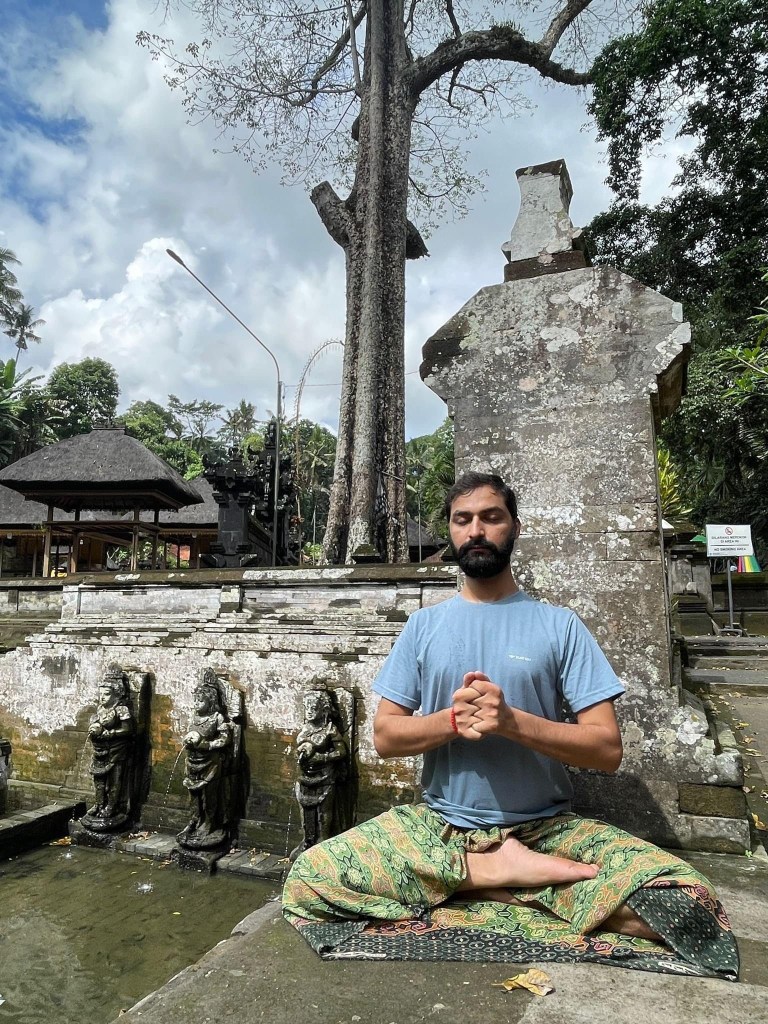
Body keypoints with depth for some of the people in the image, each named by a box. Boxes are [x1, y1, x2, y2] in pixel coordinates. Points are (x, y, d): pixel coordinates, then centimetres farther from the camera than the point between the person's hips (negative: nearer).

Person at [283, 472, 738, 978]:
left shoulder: (560, 625, 0)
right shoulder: (424, 625, 7)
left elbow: (608, 749, -5)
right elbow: (385, 736, 3)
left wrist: (511, 720, -21)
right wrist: (452, 721, -17)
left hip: (546, 827, -1)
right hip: (437, 823, 1)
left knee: (685, 899, -26)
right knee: (307, 881, -23)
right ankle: (502, 872, -13)